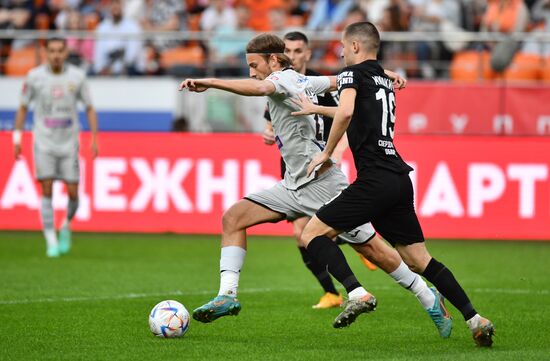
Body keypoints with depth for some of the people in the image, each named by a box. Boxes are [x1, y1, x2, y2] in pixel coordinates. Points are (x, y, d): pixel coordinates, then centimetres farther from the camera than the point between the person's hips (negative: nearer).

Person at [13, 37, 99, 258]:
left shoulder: (77, 76, -1)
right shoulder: (34, 76, -3)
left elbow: (89, 108, 6)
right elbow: (23, 107, 7)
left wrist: (94, 139, -1)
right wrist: (17, 139, 2)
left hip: (69, 143, 1)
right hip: (44, 142, -1)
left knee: (73, 193, -3)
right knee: (46, 188, -9)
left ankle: (66, 226, 27)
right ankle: (51, 241, -3)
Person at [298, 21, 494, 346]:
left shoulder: (353, 72, -1)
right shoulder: (384, 80, 24)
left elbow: (346, 113, -21)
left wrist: (326, 152, -9)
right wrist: (315, 110, 49)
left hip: (375, 179, -8)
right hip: (400, 178, 8)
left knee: (312, 233, -3)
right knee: (419, 260, 11)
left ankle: (357, 294, -21)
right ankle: (475, 319, 3)